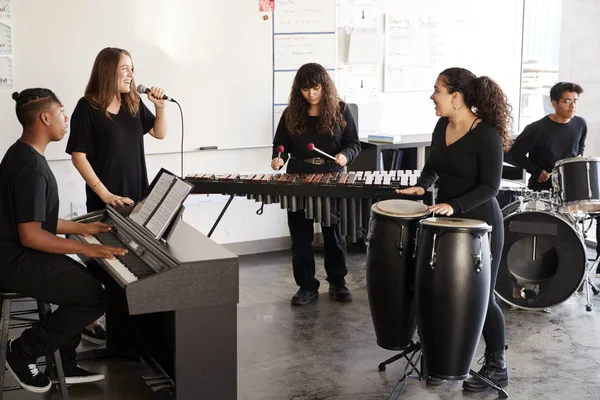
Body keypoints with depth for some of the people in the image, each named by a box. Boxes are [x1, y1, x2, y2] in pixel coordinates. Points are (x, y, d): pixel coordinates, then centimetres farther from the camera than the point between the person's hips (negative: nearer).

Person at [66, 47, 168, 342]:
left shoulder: (133, 103, 3)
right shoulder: (87, 108, -13)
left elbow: (159, 133, 14)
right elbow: (78, 156, -14)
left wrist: (160, 107, -5)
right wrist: (105, 194, -19)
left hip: (137, 195, 5)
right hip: (105, 201, -5)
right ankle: (88, 322, 15)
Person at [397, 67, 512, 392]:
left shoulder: (487, 135, -19)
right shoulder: (442, 126, 3)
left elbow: (490, 186, -19)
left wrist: (455, 205, -30)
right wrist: (422, 185, -5)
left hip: (479, 224, -7)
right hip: (446, 221, 7)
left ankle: (496, 368, 15)